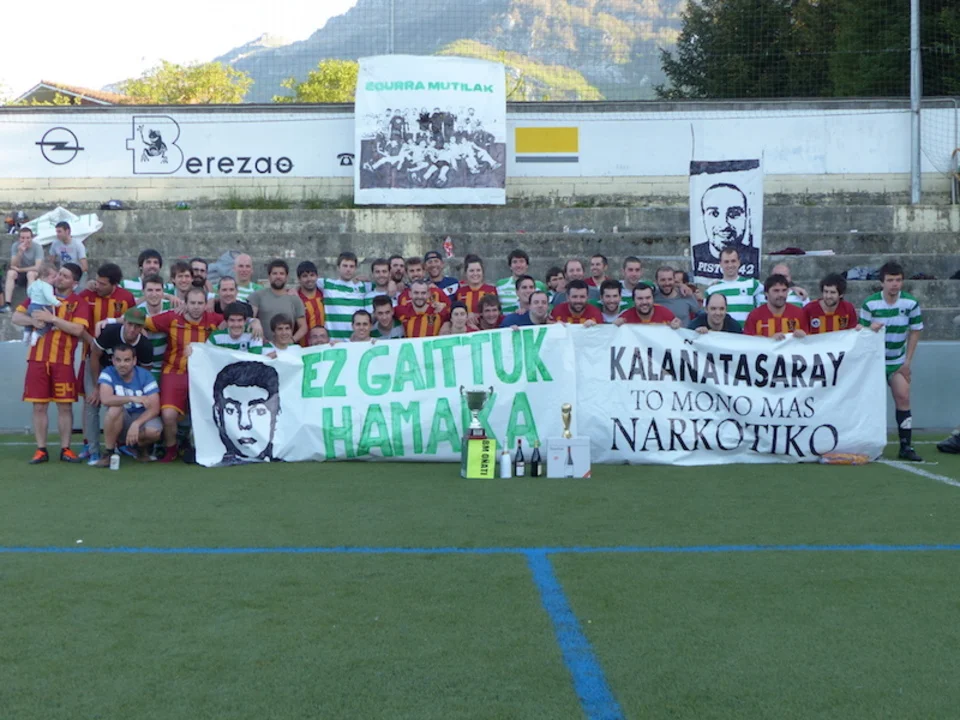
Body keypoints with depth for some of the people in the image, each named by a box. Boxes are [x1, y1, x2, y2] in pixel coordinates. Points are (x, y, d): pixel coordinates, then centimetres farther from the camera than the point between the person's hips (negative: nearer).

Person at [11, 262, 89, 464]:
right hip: (37, 359, 2)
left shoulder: (79, 302, 1)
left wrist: (53, 318, -17)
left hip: (63, 361, -2)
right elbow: (16, 317, 8)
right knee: (39, 406, 2)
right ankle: (41, 450, 8)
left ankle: (65, 449, 9)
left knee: (65, 406, 1)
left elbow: (78, 329, -13)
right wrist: (32, 320, -12)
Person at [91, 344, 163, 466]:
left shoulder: (145, 376, -12)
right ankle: (108, 453, -18)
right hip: (120, 422, 0)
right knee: (115, 408, -34)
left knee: (154, 431, -34)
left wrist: (136, 424, -33)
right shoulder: (108, 373, -13)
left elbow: (154, 408, -18)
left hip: (142, 418, 0)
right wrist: (132, 398, -44)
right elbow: (105, 399, -31)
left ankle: (140, 447, 5)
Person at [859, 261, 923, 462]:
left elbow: (915, 332, 0)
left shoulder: (911, 303, -9)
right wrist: (870, 329, -31)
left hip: (898, 360, 1)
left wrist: (908, 361, -3)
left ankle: (906, 446, -1)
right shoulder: (870, 304, -13)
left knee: (903, 398, -6)